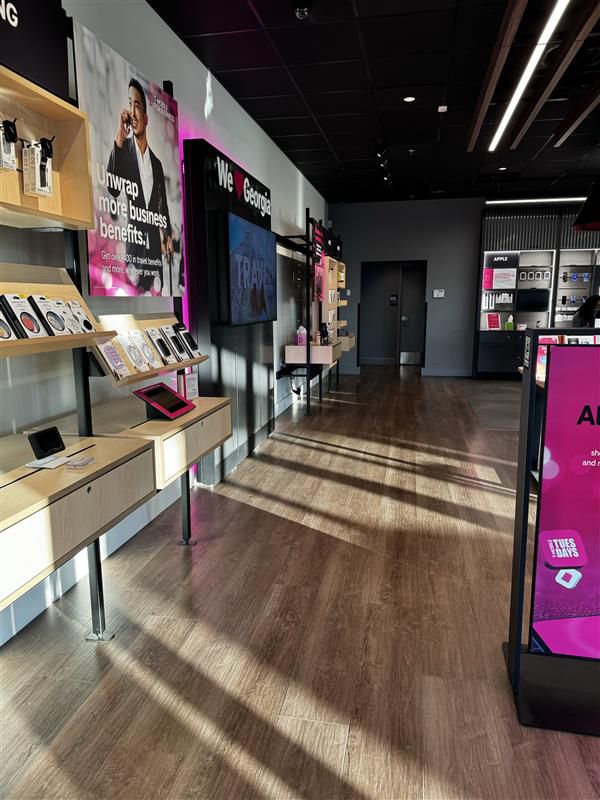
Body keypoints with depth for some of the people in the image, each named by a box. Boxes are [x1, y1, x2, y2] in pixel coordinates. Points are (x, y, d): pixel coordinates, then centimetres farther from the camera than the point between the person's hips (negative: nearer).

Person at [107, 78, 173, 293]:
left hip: (155, 244, 4)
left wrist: (168, 236, 6)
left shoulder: (157, 163, 12)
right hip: (134, 241, -4)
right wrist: (119, 139, -19)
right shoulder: (125, 148, 0)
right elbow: (113, 189, -15)